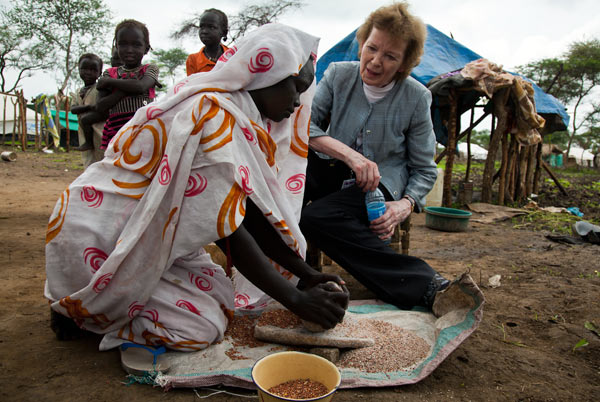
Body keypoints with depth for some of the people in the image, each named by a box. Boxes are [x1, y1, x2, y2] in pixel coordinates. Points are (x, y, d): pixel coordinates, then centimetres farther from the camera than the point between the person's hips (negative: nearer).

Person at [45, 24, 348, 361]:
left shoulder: (236, 113, 4)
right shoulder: (212, 113, -26)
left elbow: (251, 214, 0)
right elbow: (228, 231, -27)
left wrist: (306, 273, -4)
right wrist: (294, 299, -21)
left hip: (146, 239, 9)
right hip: (98, 239, -9)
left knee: (223, 297, 7)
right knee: (202, 328, -9)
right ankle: (73, 306, 7)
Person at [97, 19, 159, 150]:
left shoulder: (150, 69, 11)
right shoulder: (109, 73, 17)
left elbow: (140, 86, -12)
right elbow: (101, 106, 3)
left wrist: (108, 81, 0)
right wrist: (129, 86, -6)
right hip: (116, 128, 3)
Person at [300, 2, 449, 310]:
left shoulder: (416, 97, -7)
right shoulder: (338, 74, -2)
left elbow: (425, 170, -1)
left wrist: (405, 205, -21)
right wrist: (348, 153, -28)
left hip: (381, 184, -3)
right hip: (335, 170, 3)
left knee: (317, 218, -34)